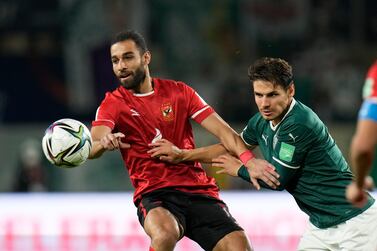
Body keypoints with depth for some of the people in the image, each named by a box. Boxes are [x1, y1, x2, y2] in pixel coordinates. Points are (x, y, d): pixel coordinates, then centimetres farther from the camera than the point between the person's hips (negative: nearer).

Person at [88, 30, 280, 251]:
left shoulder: (179, 92, 10)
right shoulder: (113, 104, 4)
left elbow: (222, 131, 3)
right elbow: (92, 147, -15)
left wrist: (249, 160, -16)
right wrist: (104, 143, -40)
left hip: (199, 190, 3)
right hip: (154, 195, -3)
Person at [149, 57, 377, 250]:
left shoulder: (298, 124, -24)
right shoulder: (262, 122, 2)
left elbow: (278, 179, -18)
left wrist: (238, 169, -1)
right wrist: (182, 155, 20)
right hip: (321, 224, 9)